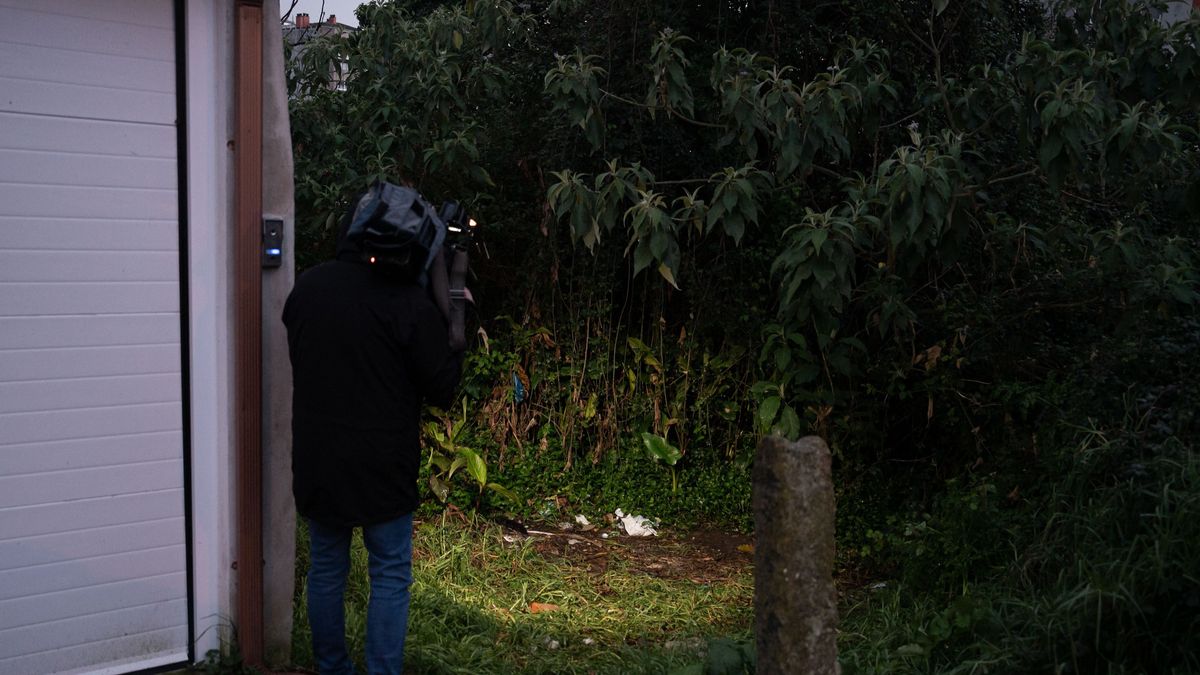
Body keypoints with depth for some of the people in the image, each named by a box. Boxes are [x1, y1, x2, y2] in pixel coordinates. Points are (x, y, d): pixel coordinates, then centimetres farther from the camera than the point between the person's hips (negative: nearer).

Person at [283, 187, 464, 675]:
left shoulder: (307, 287, -2)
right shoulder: (411, 304, -17)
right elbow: (442, 388, -10)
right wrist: (454, 327, 1)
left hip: (316, 459, 5)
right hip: (382, 465, -4)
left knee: (326, 568, 16)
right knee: (390, 576, 7)